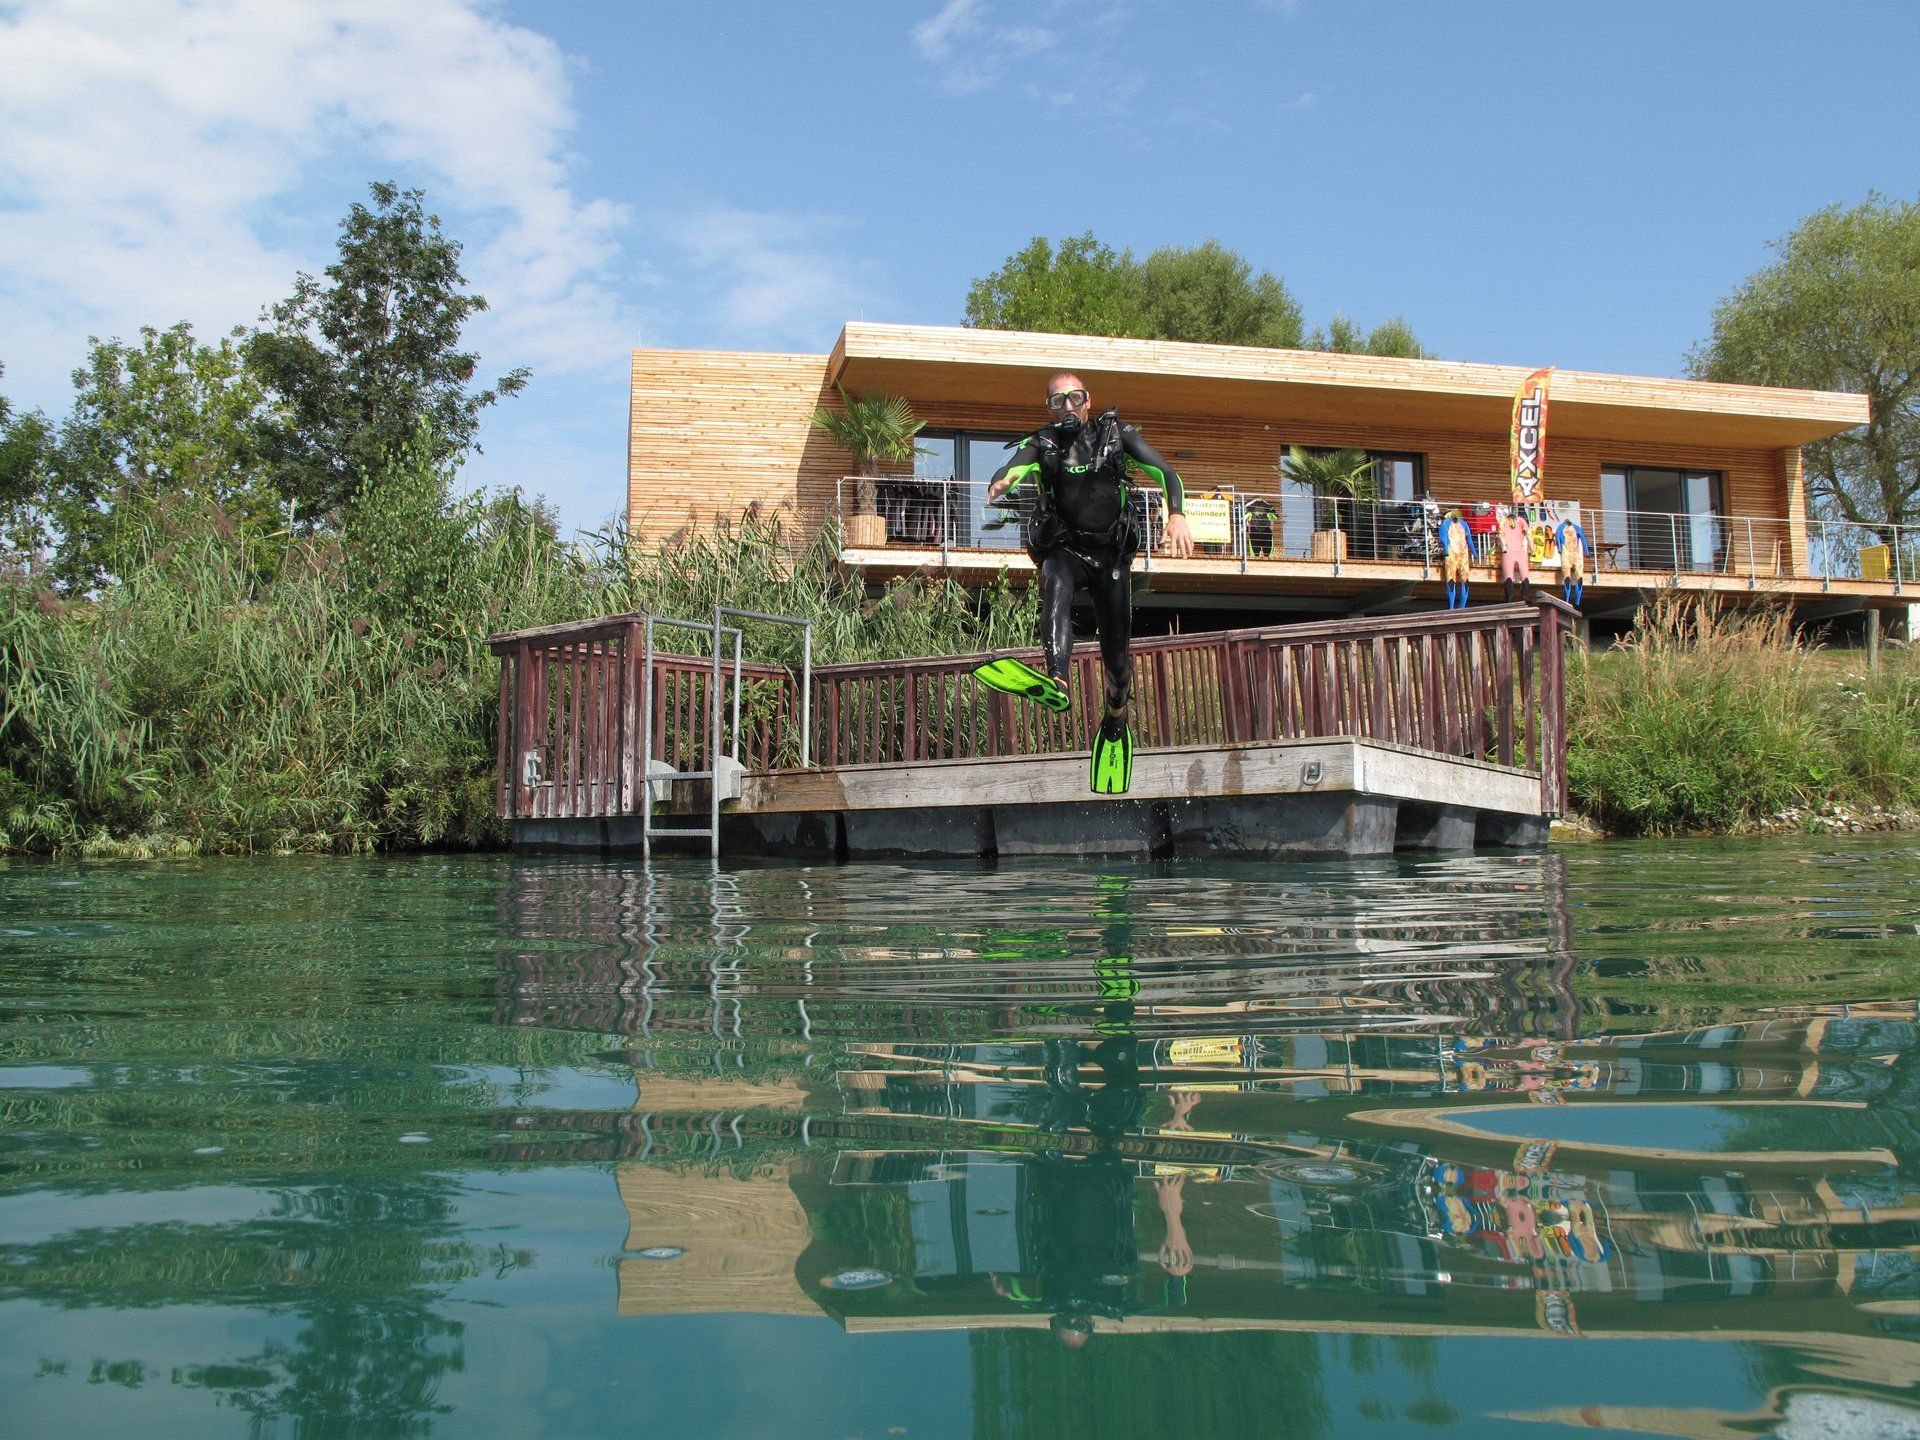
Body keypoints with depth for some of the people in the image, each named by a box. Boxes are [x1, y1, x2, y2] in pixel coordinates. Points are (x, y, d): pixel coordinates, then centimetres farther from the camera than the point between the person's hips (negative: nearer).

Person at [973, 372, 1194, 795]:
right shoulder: (1042, 444, 3)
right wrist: (1001, 481, -42)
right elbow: (1014, 468, -17)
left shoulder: (1117, 434, 4)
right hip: (1064, 548, -1)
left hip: (1110, 553, 1)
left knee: (1116, 649, 2)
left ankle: (1117, 717, 33)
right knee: (1055, 585, -36)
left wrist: (1176, 514, -22)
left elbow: (1165, 473, -3)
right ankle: (1056, 684, -56)